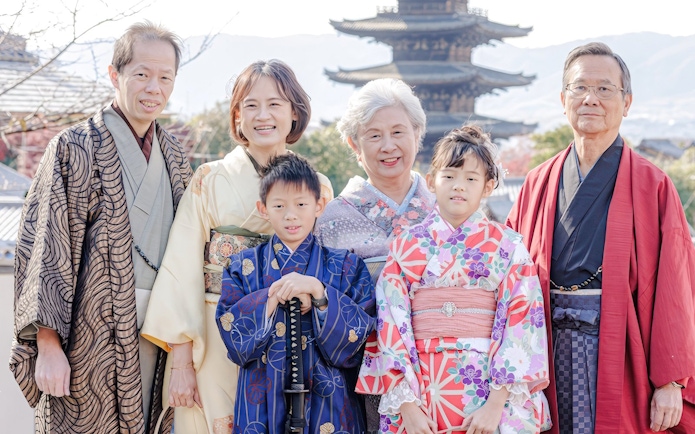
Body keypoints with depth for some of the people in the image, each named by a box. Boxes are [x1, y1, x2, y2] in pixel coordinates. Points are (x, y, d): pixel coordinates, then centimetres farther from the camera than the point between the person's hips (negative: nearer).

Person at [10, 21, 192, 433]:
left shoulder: (175, 156, 11)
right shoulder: (74, 147, -6)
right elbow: (43, 246, -10)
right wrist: (47, 344, -15)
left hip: (153, 334, 5)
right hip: (90, 336, -5)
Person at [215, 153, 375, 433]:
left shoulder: (345, 267, 3)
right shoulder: (244, 267, 4)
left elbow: (357, 340, -8)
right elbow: (234, 340, -7)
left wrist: (319, 292, -19)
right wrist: (274, 296, -18)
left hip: (325, 402, 0)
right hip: (263, 405, 0)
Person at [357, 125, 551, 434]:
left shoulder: (508, 246, 0)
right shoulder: (406, 246, 3)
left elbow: (521, 323, -6)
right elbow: (392, 324, -2)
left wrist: (496, 405, -14)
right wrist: (407, 406, -10)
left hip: (491, 390, -1)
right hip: (419, 391, 1)